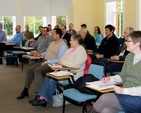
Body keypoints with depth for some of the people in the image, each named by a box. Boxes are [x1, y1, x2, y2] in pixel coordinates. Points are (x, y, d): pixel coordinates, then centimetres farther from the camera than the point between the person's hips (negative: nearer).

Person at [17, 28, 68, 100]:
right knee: (30, 69, -6)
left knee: (37, 70, -29)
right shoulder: (52, 43, 19)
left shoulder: (63, 45, -12)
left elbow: (60, 60, -21)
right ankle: (25, 90, 2)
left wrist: (47, 62, -22)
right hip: (45, 61, 9)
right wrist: (41, 54, 9)